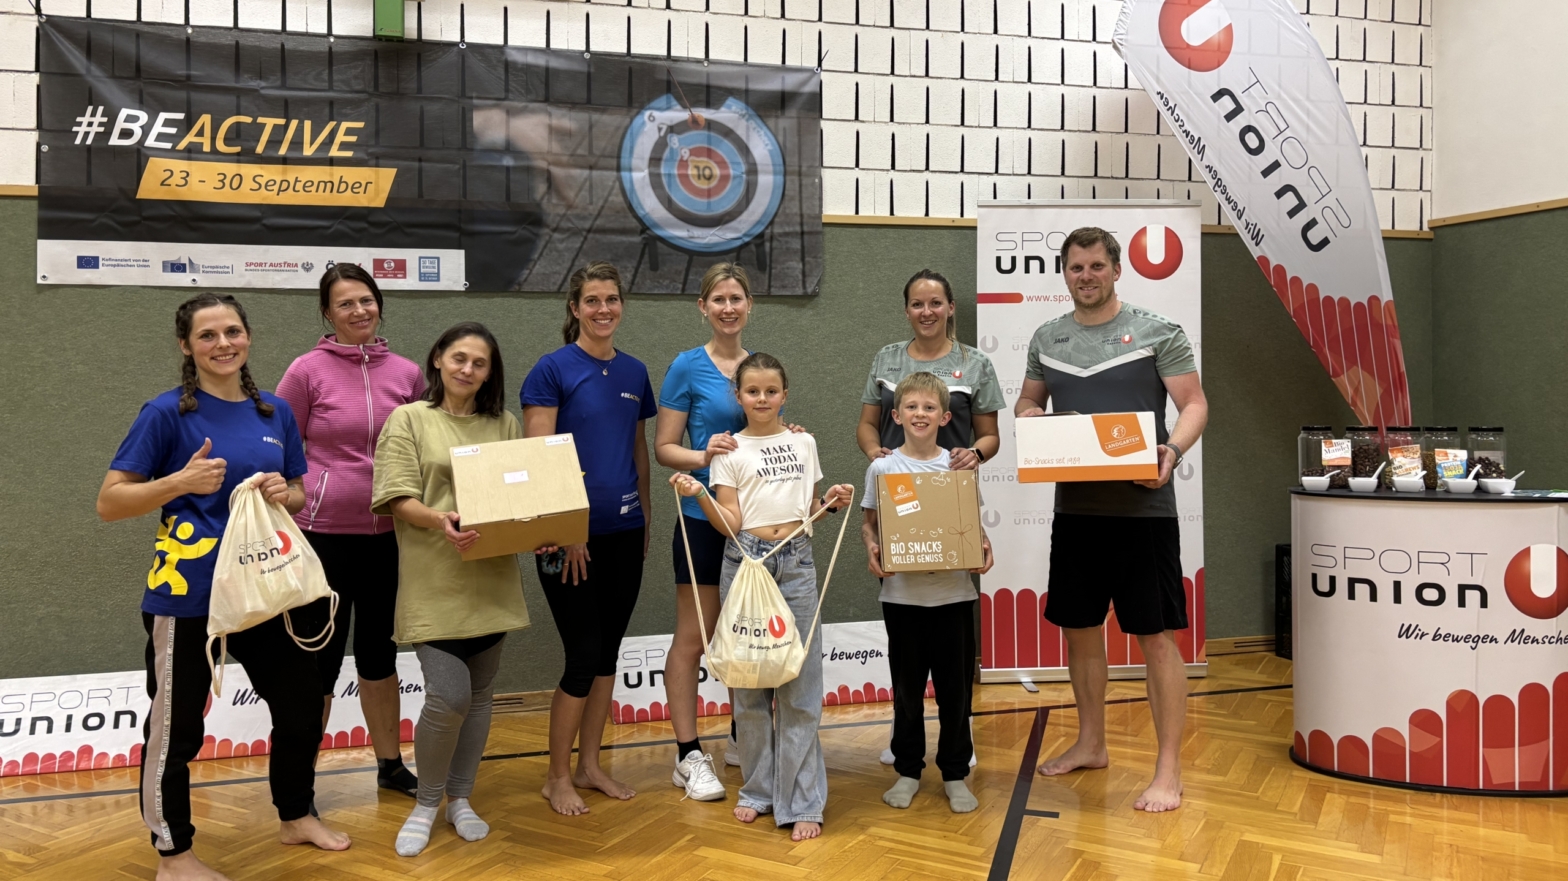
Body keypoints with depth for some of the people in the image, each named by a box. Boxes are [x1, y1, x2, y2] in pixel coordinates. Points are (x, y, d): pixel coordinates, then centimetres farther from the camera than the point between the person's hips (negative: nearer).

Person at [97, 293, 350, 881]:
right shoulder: (168, 413, -9)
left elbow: (300, 494, 16)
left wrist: (285, 494, -6)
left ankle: (296, 816, 36)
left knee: (302, 702, 14)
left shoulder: (275, 413, 7)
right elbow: (109, 502, -8)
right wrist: (182, 482, -22)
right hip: (186, 595, -5)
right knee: (175, 726, 5)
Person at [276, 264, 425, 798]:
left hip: (389, 535, 4)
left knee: (380, 653, 17)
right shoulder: (307, 371, -6)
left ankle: (390, 765, 31)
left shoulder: (407, 374, 4)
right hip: (322, 533, -4)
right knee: (321, 659, 4)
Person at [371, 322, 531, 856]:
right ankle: (426, 803, 14)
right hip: (434, 585, -4)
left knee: (478, 695, 10)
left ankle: (460, 800, 27)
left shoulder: (505, 426, 12)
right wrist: (439, 520, -25)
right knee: (448, 697, -10)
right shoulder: (409, 420, 1)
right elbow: (398, 499, -7)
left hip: (491, 581, 4)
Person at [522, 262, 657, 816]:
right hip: (573, 537, -5)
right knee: (583, 656, -2)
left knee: (608, 651, 12)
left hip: (624, 533, 6)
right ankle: (557, 777, 16)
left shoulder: (634, 372, 9)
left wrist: (644, 520, 14)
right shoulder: (554, 369, -8)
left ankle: (589, 765, 26)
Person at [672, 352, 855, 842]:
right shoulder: (729, 451, 4)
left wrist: (832, 502, 2)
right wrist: (697, 495, -18)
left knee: (799, 682, -1)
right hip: (745, 561, -1)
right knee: (748, 680, 5)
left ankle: (801, 801, 5)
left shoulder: (803, 443, 12)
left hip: (796, 563, 1)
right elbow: (730, 522, -4)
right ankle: (758, 788, 21)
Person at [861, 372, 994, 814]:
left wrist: (983, 547, -10)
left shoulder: (959, 466, 3)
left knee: (956, 687, 7)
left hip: (954, 591, 1)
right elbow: (869, 522, 6)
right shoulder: (882, 468, 0)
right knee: (907, 687, 10)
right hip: (902, 594, -1)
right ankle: (907, 770, 25)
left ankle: (954, 774, 21)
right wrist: (871, 548, -14)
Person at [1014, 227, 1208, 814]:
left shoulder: (1157, 332, -2)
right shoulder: (1047, 338, 11)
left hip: (1143, 507, -5)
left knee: (1156, 635, -3)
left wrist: (1172, 449, -22)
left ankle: (1168, 770, 7)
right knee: (1078, 627, 15)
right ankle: (1091, 744, 32)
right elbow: (1028, 400, 20)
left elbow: (1195, 403, -3)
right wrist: (1027, 415, -4)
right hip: (1074, 507, 5)